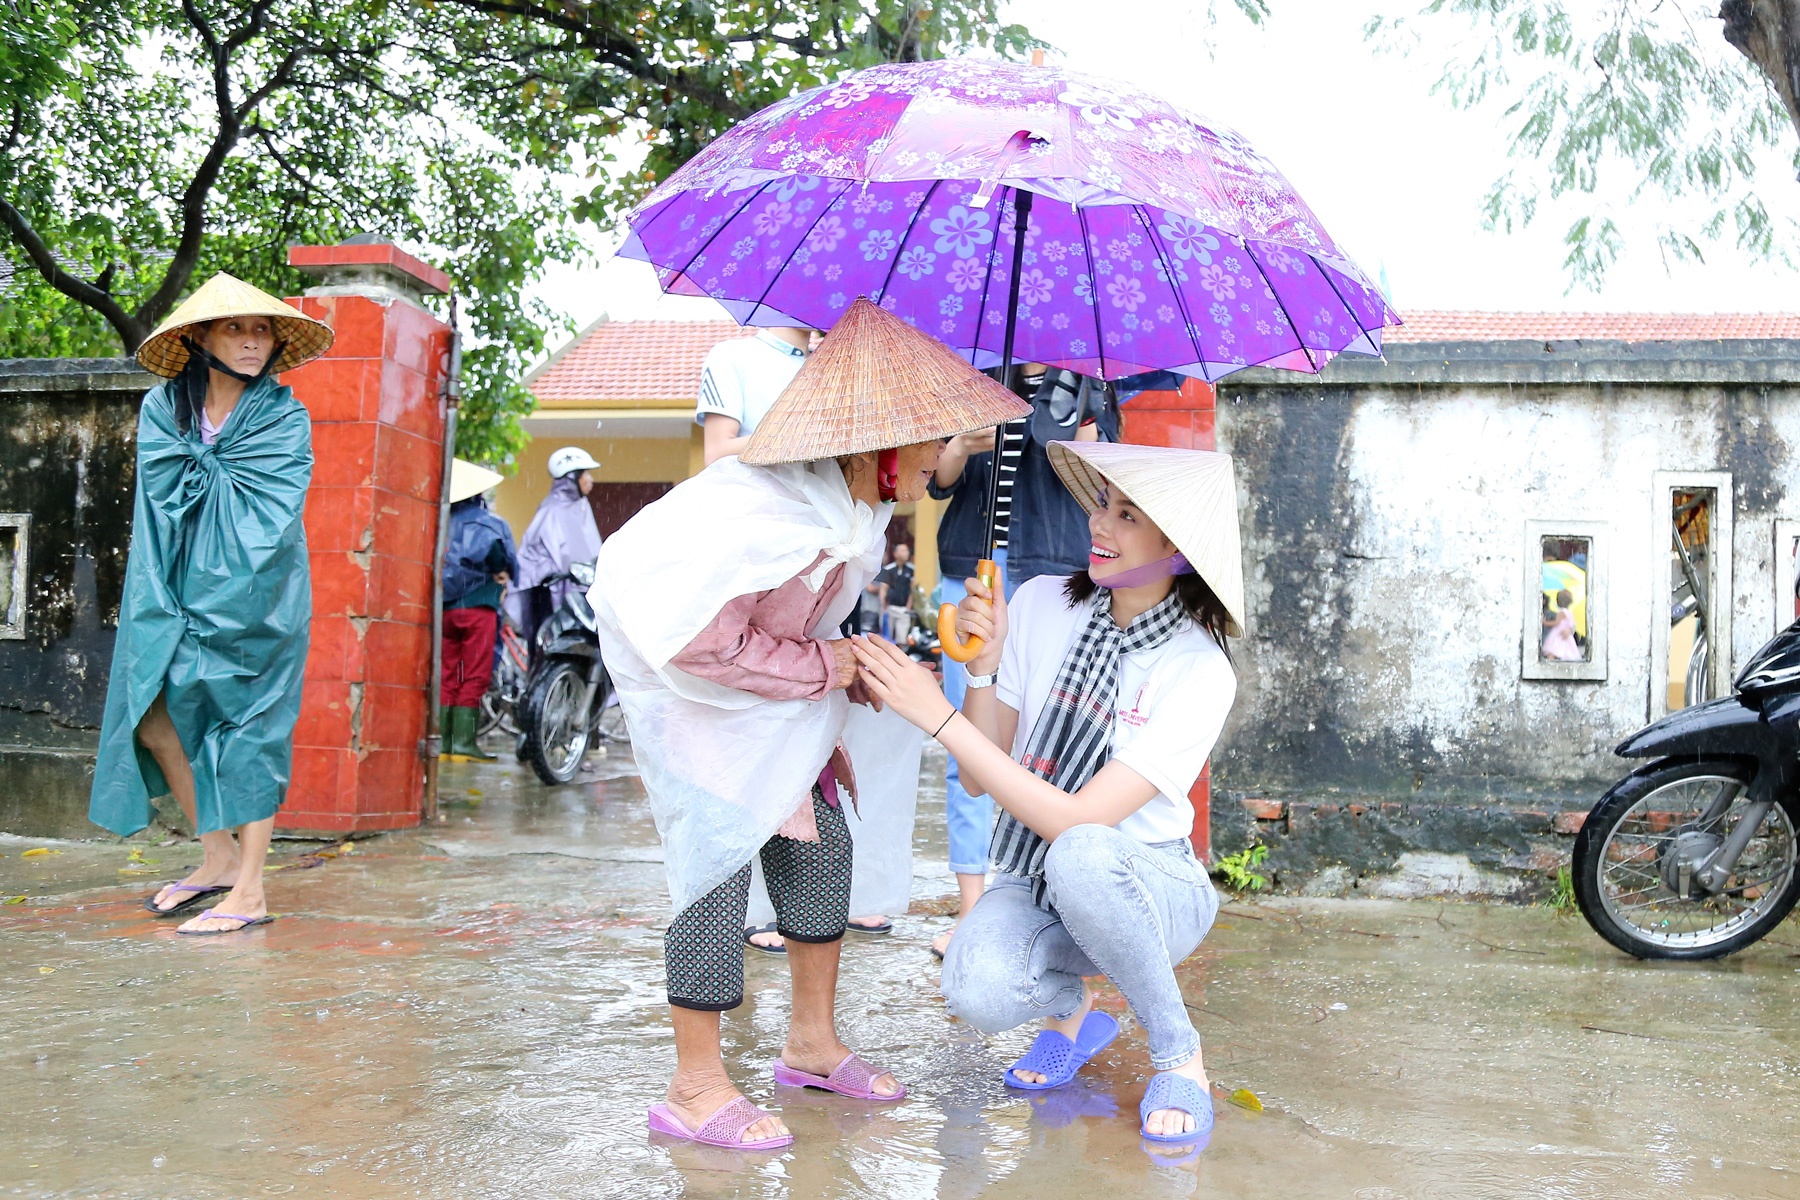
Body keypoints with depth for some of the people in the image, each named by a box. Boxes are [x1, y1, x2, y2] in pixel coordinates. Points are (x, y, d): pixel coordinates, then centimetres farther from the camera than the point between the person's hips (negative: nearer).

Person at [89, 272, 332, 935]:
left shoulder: (284, 419, -3)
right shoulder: (163, 408, 6)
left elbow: (267, 513, -13)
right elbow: (164, 495, -3)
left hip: (252, 601, -4)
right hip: (181, 595, 4)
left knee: (248, 728, -5)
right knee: (153, 722, 1)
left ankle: (249, 892, 0)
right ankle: (220, 856, 17)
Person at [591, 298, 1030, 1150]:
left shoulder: (859, 504, -6)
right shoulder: (768, 513, -35)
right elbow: (699, 640, -33)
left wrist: (854, 673, -1)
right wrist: (823, 666, -23)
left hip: (770, 692, 9)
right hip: (685, 686, -9)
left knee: (820, 843, 7)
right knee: (718, 858, -13)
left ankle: (812, 1044, 22)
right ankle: (695, 1088, -1)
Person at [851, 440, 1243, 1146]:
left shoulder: (1200, 671, -18)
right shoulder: (1041, 605, -6)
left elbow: (1077, 821, -26)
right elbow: (978, 781, -3)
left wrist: (938, 716, -28)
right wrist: (983, 664, -18)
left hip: (1146, 888, -3)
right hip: (1030, 882, 3)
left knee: (1077, 855, -39)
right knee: (978, 993, -30)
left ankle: (1179, 1054, -12)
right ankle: (1071, 1009, 9)